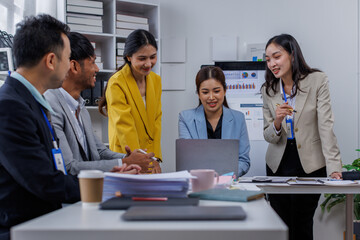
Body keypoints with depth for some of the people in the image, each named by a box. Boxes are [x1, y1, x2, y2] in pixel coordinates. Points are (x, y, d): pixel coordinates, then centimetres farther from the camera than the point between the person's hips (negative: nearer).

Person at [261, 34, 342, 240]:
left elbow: (326, 127, -13)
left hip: (310, 164, -3)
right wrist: (277, 122, -19)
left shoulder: (318, 81, -8)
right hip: (278, 164, 3)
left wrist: (334, 168, -23)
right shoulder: (269, 90, 3)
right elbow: (268, 136, 4)